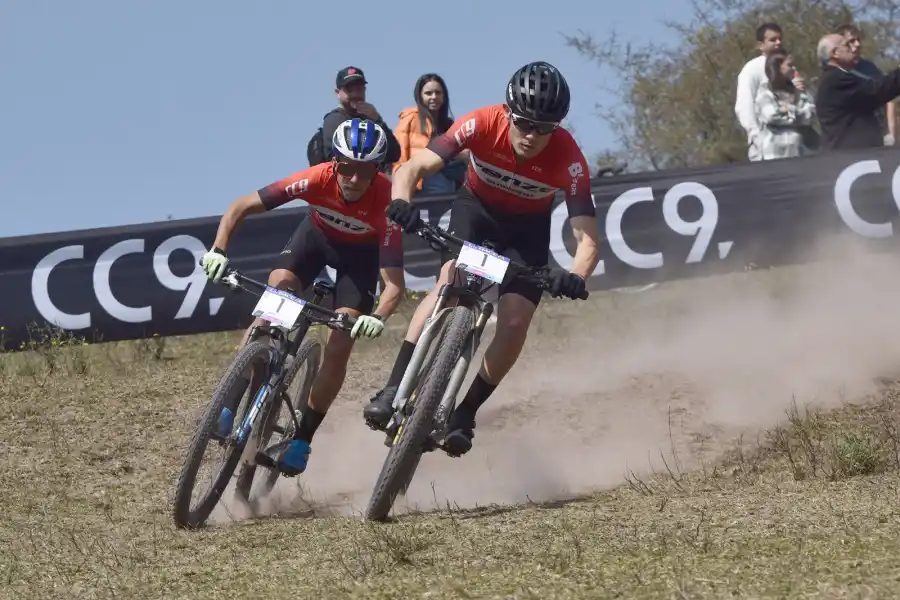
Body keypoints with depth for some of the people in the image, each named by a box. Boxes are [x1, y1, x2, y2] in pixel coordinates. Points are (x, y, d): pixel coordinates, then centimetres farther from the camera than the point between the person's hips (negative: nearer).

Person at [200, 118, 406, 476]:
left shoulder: (385, 201, -37)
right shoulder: (317, 179, -34)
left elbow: (395, 282, -38)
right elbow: (241, 207, -27)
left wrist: (378, 317, -57)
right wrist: (218, 250, -40)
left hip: (360, 253, -1)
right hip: (317, 235, 1)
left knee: (339, 348, -12)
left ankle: (302, 439, 3)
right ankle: (232, 404, -13)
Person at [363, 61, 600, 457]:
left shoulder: (568, 158, -32)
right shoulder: (482, 125, -32)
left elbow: (587, 237, -34)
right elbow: (412, 168, -35)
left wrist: (575, 277, -56)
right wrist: (401, 202, -58)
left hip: (526, 227, 1)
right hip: (476, 208, -1)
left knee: (515, 322, -15)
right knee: (451, 281, -27)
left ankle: (465, 413, 2)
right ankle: (394, 390, -30)